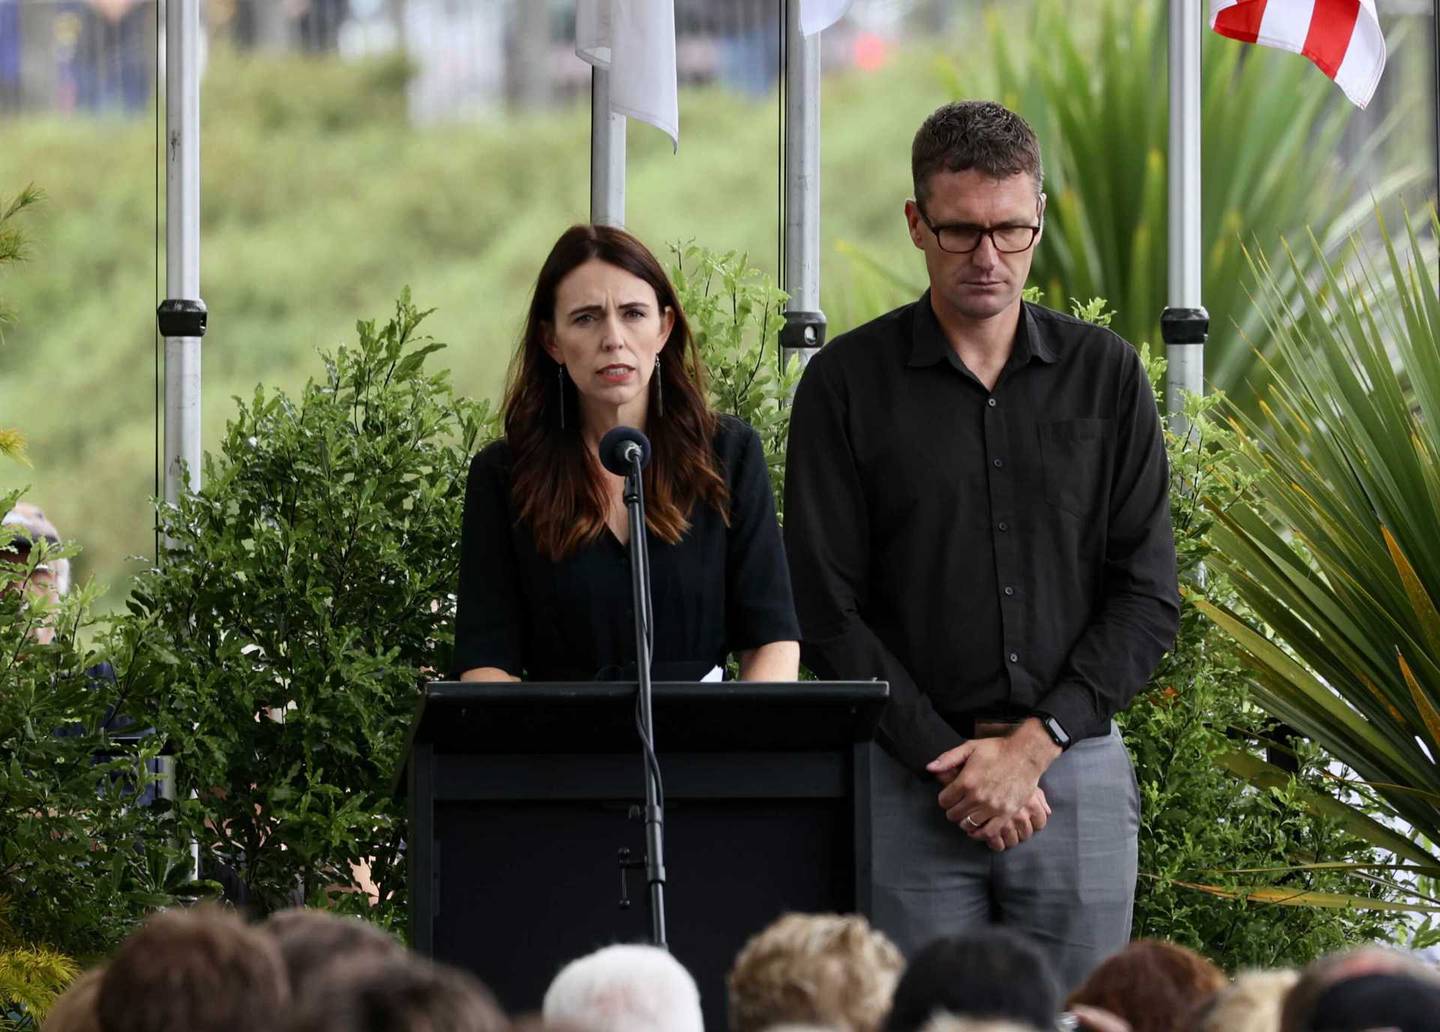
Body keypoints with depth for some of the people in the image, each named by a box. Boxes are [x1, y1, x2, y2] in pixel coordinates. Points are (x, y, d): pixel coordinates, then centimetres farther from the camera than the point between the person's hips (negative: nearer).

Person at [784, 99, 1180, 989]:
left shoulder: (1105, 374, 8)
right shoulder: (848, 383, 2)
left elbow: (1149, 597, 4)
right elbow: (828, 610, -1)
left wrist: (1032, 746, -7)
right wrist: (950, 757, -10)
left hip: (1077, 772, 2)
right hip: (910, 778, -2)